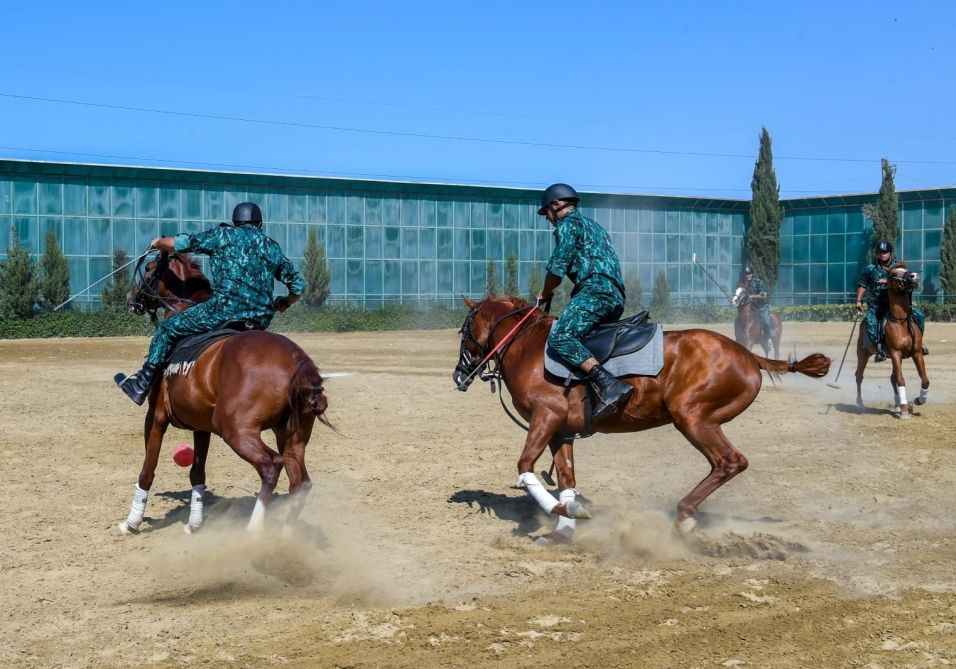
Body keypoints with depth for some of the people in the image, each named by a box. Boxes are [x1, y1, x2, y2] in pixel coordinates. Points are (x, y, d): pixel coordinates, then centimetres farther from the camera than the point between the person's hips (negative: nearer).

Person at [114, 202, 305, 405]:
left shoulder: (225, 234, 7)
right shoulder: (273, 248, 20)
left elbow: (181, 243, 7)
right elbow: (297, 285, 23)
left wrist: (160, 243, 28)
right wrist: (285, 303, 43)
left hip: (224, 309, -5)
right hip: (261, 319, 5)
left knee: (169, 327, 8)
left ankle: (142, 385, 8)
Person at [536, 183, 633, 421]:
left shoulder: (568, 224, 4)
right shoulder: (593, 226, 34)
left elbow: (557, 268, -1)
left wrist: (545, 294, 16)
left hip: (595, 290, -10)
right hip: (616, 298, 10)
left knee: (560, 338, -25)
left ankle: (609, 385, -42)